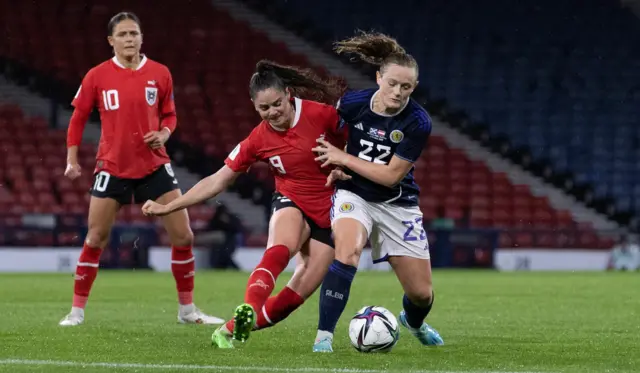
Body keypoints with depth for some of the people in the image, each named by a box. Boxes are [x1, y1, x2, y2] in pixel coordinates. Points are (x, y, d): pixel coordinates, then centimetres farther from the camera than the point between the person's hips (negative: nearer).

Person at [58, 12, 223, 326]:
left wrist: (164, 134, -9)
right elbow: (78, 117, 6)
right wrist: (72, 160, 1)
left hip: (154, 165, 1)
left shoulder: (159, 74, 0)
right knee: (95, 238, -1)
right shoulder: (97, 76, -4)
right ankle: (77, 310, 10)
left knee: (183, 235, -2)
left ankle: (187, 309, 12)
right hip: (112, 167, -1)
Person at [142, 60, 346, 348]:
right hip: (292, 204, 0)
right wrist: (168, 207, -4)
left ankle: (233, 330, 1)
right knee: (279, 250, -37)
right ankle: (248, 311, -55)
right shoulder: (259, 139, -8)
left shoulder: (321, 115, -14)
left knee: (298, 294, -10)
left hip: (330, 214, 0)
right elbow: (217, 181, -1)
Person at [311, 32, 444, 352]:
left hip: (397, 204, 0)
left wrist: (343, 158, -17)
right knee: (347, 253, -33)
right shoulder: (352, 103, -13)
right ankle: (324, 336, -29)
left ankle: (414, 322, 44)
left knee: (422, 293, 6)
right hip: (354, 195, 0)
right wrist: (333, 165, -3)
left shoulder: (418, 123, -20)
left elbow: (391, 175, -19)